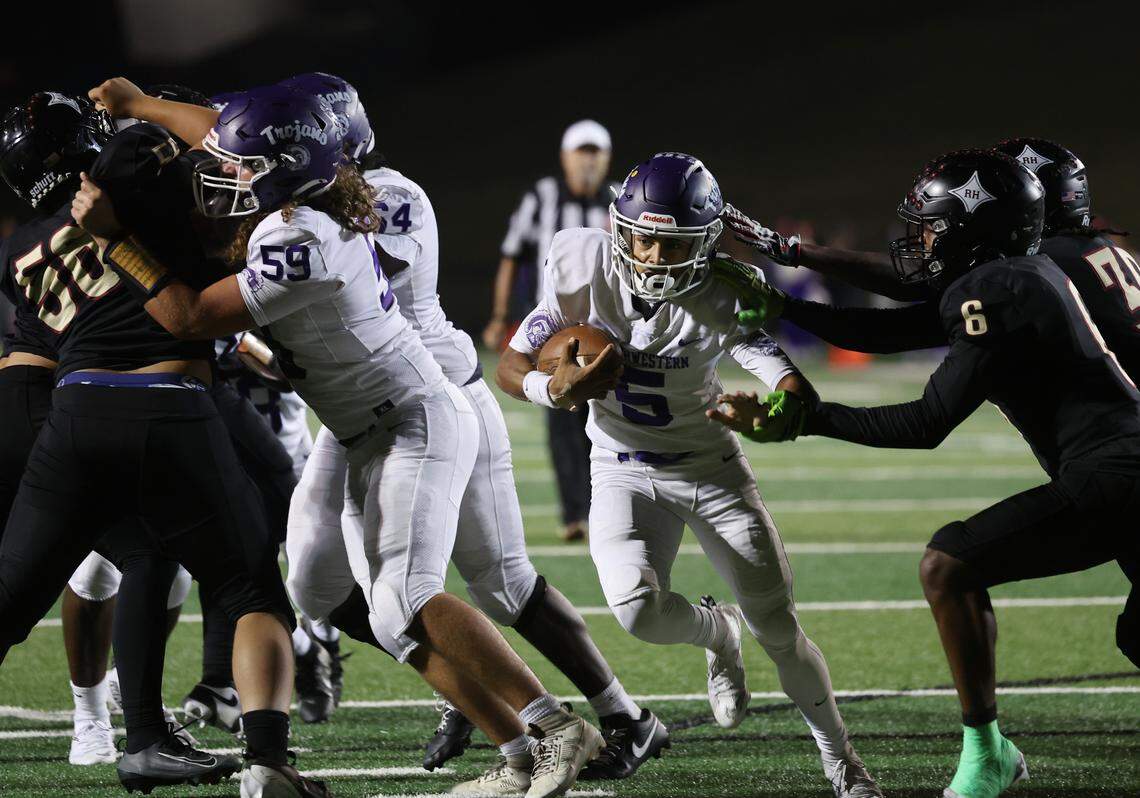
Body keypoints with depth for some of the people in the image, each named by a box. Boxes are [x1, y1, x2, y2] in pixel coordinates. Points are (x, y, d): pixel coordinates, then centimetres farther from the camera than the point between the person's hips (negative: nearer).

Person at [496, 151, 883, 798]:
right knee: (637, 607, -26)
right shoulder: (586, 273, -16)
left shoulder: (720, 300, -21)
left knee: (778, 627, -2)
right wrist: (554, 390, -30)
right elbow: (511, 368, -7)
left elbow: (800, 395, -27)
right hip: (625, 472, 1)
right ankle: (717, 634, 10)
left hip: (712, 470, -1)